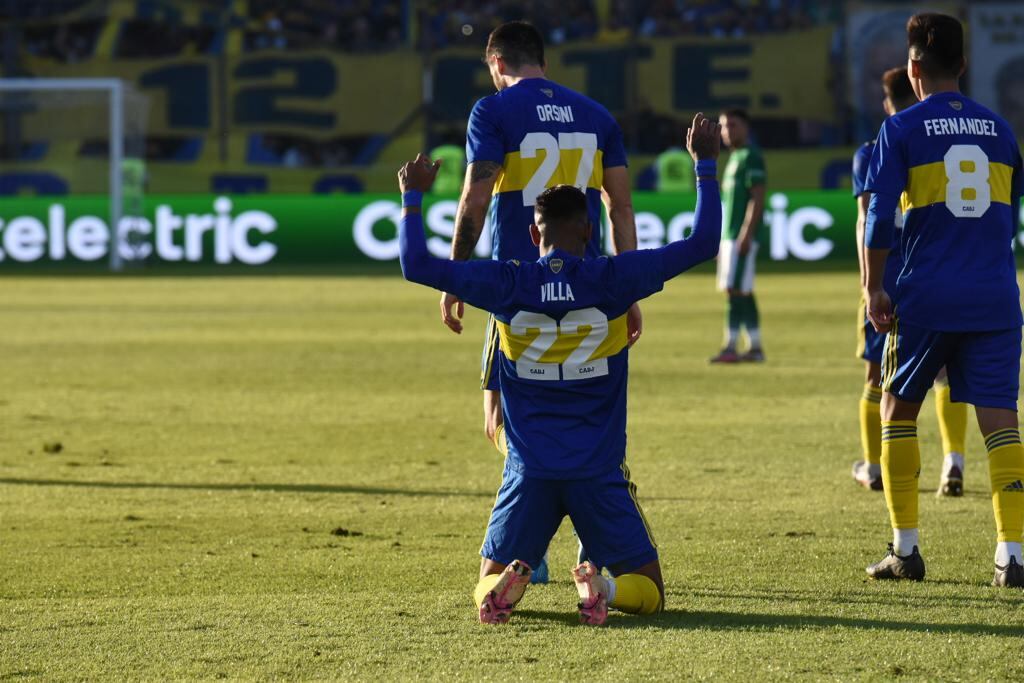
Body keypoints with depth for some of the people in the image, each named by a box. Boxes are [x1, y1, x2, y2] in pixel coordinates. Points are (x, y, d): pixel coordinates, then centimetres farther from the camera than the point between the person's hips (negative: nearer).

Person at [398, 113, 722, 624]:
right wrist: (705, 164, 9)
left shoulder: (507, 285, -3)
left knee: (487, 585, 14)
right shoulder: (612, 279, -5)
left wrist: (413, 197, 16)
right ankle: (603, 589, -27)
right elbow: (701, 244, -1)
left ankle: (507, 582, -23)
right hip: (599, 473, -1)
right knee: (647, 590, 8)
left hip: (529, 472, 1)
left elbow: (416, 265, 1)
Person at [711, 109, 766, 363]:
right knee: (743, 293, 9)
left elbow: (757, 198, -16)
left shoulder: (751, 157, -9)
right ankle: (755, 347, 11)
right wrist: (722, 238, 22)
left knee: (736, 290, -12)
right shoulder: (734, 158, 20)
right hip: (729, 235, 10)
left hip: (741, 236, -10)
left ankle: (730, 347, -15)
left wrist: (746, 234, -22)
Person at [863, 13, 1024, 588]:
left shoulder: (902, 130, -1)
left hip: (927, 297, -2)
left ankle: (906, 549, 11)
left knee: (898, 409, 14)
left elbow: (880, 217, -8)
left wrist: (874, 289, -1)